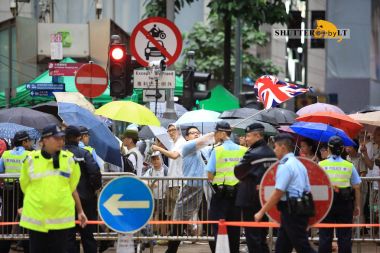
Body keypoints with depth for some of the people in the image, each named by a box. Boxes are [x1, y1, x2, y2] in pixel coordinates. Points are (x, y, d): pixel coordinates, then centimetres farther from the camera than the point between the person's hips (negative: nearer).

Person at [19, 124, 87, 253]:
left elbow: (72, 188, 11)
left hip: (61, 218, 1)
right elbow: (25, 187, 10)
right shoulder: (31, 159, 0)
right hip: (36, 218, 0)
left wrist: (80, 211, 12)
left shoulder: (69, 159, 4)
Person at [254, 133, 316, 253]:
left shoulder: (285, 166, -14)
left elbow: (278, 193, -18)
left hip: (291, 211, -10)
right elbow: (307, 190, 16)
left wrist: (261, 212, -14)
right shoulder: (299, 164, 16)